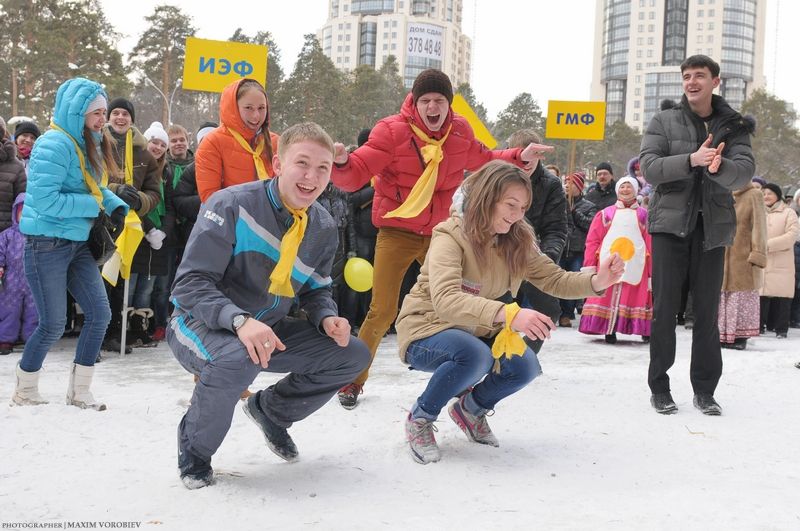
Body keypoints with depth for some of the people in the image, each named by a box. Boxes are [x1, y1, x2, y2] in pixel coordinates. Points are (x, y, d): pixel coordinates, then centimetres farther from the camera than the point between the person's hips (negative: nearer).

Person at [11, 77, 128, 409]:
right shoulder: (55, 145, -19)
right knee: (53, 325, -1)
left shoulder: (89, 144, 8)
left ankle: (79, 391, 17)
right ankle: (24, 392, 21)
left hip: (77, 244, 8)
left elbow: (96, 187, 19)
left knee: (99, 314, 5)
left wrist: (116, 206, -1)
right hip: (47, 243, -8)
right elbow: (44, 199, -25)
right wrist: (94, 206, -18)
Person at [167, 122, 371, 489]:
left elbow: (315, 290, 11)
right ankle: (194, 452, -9)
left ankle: (271, 410, 20)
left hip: (268, 331, 6)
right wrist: (240, 321, -41)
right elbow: (191, 283, -24)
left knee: (353, 355, -4)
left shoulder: (323, 228, -1)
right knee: (236, 359, -40)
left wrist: (327, 318, -13)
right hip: (203, 325, -6)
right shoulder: (231, 206, -22)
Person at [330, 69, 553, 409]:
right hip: (397, 232, -4)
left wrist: (519, 158, 8)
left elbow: (483, 161, 21)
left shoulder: (460, 131, 1)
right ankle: (353, 381, 12)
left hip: (438, 233, 4)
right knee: (382, 312, -8)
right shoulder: (392, 132, -14)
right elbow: (354, 175, -18)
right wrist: (341, 162, -39)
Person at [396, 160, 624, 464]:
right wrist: (508, 314, -54)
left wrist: (597, 282, -25)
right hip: (427, 331, -6)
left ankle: (471, 408, 12)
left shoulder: (517, 242, -3)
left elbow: (555, 280, -3)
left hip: (477, 333, 6)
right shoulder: (450, 237, -24)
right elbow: (445, 300, -40)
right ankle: (420, 418, -9)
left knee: (525, 367, -20)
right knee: (474, 355, -36)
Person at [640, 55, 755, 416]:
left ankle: (704, 389, 14)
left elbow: (745, 171, -7)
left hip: (712, 226, 1)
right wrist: (691, 160, -22)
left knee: (707, 309, 5)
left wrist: (719, 167, -29)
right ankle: (659, 387, 9)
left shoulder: (733, 126, 7)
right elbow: (649, 168, -7)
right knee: (665, 306, 0)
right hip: (670, 223, -1)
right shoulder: (663, 122, 4)